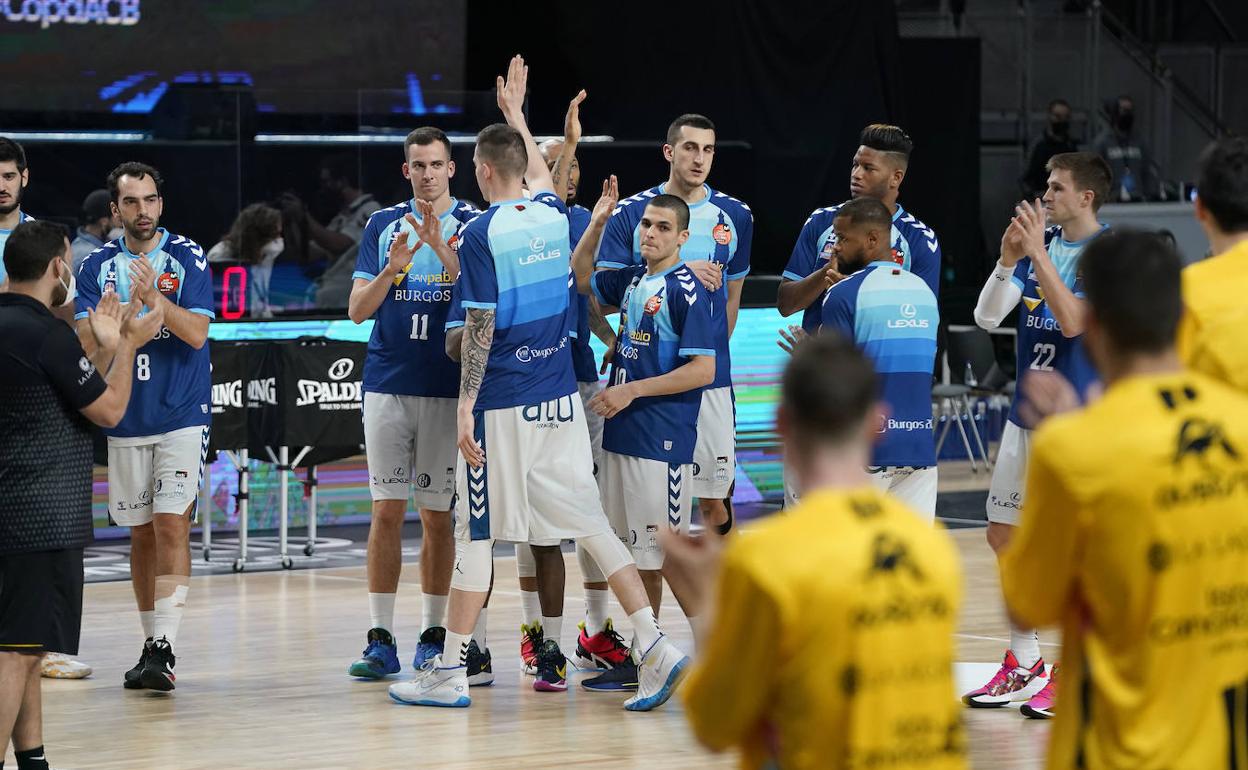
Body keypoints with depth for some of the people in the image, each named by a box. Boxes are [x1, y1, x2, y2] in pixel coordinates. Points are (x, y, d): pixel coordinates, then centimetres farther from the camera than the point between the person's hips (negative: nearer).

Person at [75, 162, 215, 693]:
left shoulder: (187, 257, -3)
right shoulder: (98, 266, 6)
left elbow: (196, 333, -13)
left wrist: (154, 298, -28)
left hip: (182, 415, -3)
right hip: (127, 420, 3)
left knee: (172, 526, -13)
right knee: (141, 533, 9)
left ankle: (165, 648, -17)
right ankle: (151, 644, 19)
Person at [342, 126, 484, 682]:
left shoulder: (473, 225, 2)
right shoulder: (383, 226, 9)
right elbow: (358, 309, 3)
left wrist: (440, 248, -24)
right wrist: (393, 268, -15)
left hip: (447, 387, -2)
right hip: (387, 382, 2)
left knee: (436, 513, 2)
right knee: (386, 510, 0)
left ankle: (433, 634, 9)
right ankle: (380, 639, 1)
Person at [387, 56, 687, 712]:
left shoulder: (481, 234, -11)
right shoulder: (551, 215, 7)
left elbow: (479, 326, -14)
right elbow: (541, 176, 32)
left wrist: (465, 408, -11)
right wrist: (515, 113, 44)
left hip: (502, 405, -6)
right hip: (559, 399, 6)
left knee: (477, 534, 2)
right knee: (589, 523, 6)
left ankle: (450, 672, 9)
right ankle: (657, 649, -3)